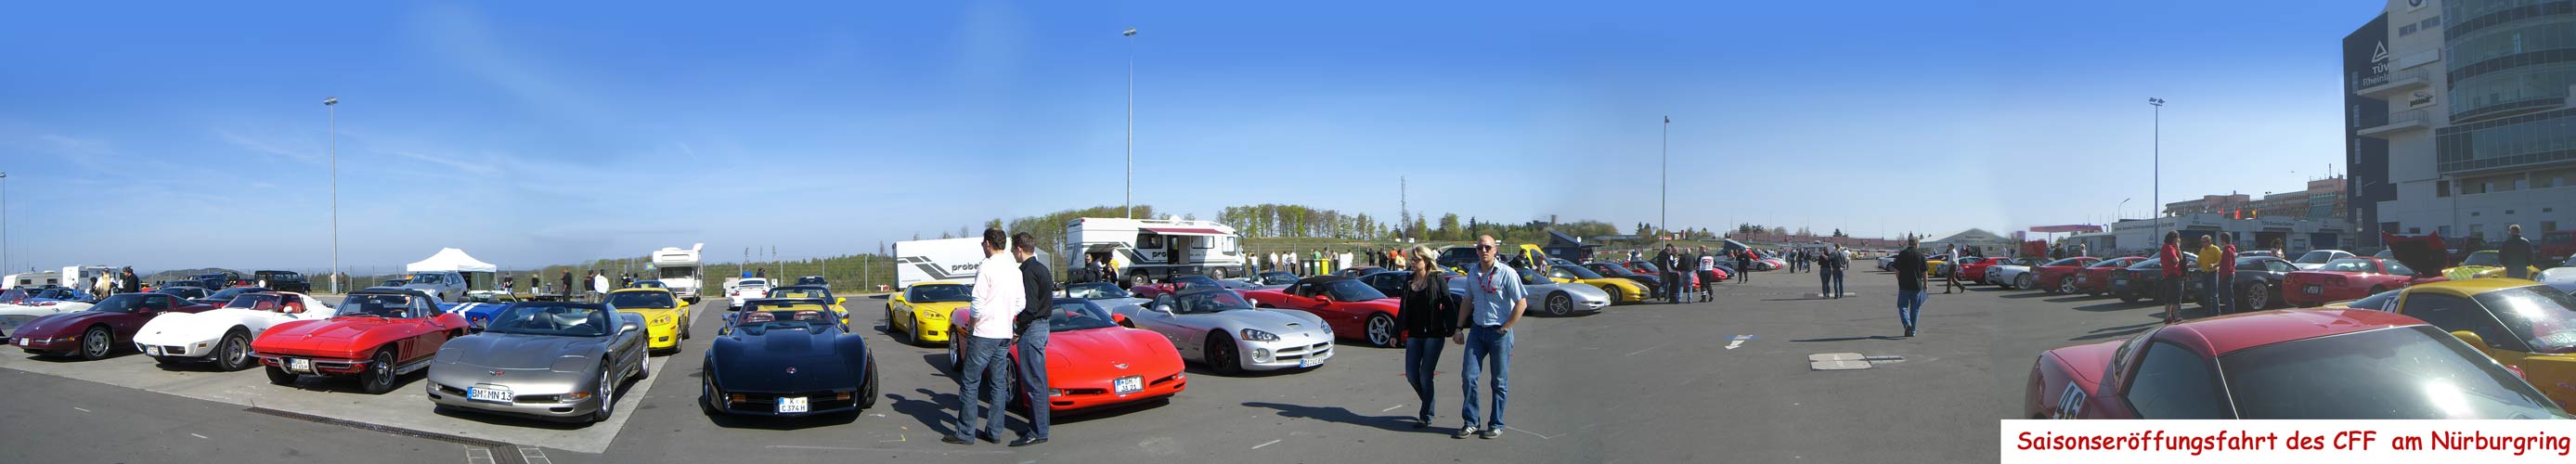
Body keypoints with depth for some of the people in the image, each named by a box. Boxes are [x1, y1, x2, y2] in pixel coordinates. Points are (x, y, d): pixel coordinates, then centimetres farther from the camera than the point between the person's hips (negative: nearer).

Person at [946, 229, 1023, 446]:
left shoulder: (987, 267, -14)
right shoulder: (1015, 269, 8)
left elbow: (977, 304, -17)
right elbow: (1021, 304, 12)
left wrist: (971, 326, -3)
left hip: (984, 333, -7)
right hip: (1005, 334, 7)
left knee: (970, 382, 1)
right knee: (998, 383, 11)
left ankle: (965, 432, 3)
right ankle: (994, 432, 14)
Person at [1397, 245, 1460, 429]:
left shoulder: (1437, 279, -6)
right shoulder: (1409, 282, 9)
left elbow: (1449, 305, -7)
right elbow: (1403, 308, 15)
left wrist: (1453, 329, -12)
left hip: (1433, 334, -5)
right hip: (1414, 335, 5)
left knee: (1426, 376, -3)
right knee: (1411, 374, 4)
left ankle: (1426, 416, 10)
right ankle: (1428, 404, 29)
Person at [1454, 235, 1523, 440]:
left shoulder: (1507, 273, -10)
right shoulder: (1472, 272, 6)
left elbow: (1521, 303, -10)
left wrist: (1504, 329, -12)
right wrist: (1459, 328, 11)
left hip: (1499, 332, -5)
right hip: (1477, 330, 5)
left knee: (1499, 382, 4)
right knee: (1468, 376, 0)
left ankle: (1496, 425, 15)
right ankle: (1471, 422, 11)